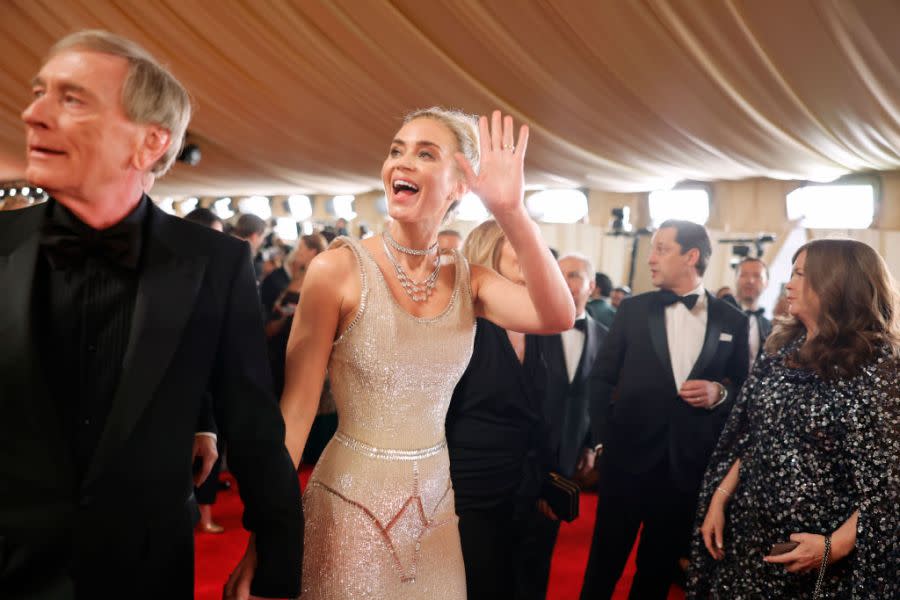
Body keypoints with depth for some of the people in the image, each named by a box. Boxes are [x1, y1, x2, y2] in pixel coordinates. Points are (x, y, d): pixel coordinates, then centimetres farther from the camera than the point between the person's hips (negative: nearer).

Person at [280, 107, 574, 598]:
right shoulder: (338, 269, -13)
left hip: (433, 502, 4)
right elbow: (296, 411, -12)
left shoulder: (467, 281, -1)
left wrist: (510, 212, -29)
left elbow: (558, 316, -19)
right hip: (350, 502, -4)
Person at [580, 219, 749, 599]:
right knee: (605, 562, 8)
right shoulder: (633, 310, 1)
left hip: (689, 464, 1)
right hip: (628, 457, 0)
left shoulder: (732, 320, 2)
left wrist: (720, 393, -11)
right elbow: (602, 378, 3)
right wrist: (602, 441, -3)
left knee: (660, 567, 16)